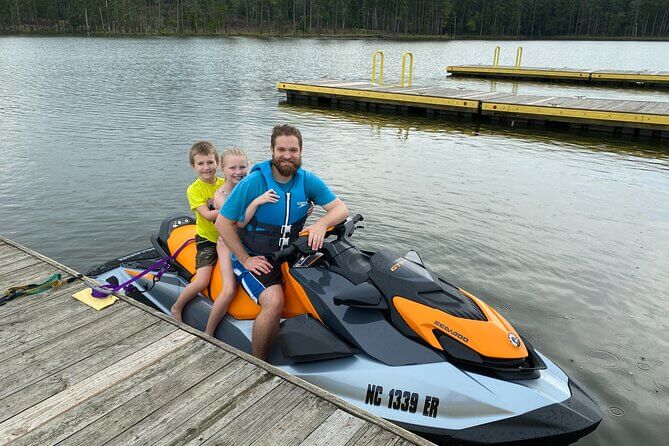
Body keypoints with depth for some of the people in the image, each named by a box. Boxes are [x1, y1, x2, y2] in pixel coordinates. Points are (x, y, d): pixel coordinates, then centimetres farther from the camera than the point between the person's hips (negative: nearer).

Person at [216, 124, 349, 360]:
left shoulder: (308, 180, -4)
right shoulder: (253, 183, -16)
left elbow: (341, 208, -7)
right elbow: (222, 222, -11)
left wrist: (322, 223, -29)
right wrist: (246, 259, -14)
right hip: (254, 258, -5)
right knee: (274, 302, -29)